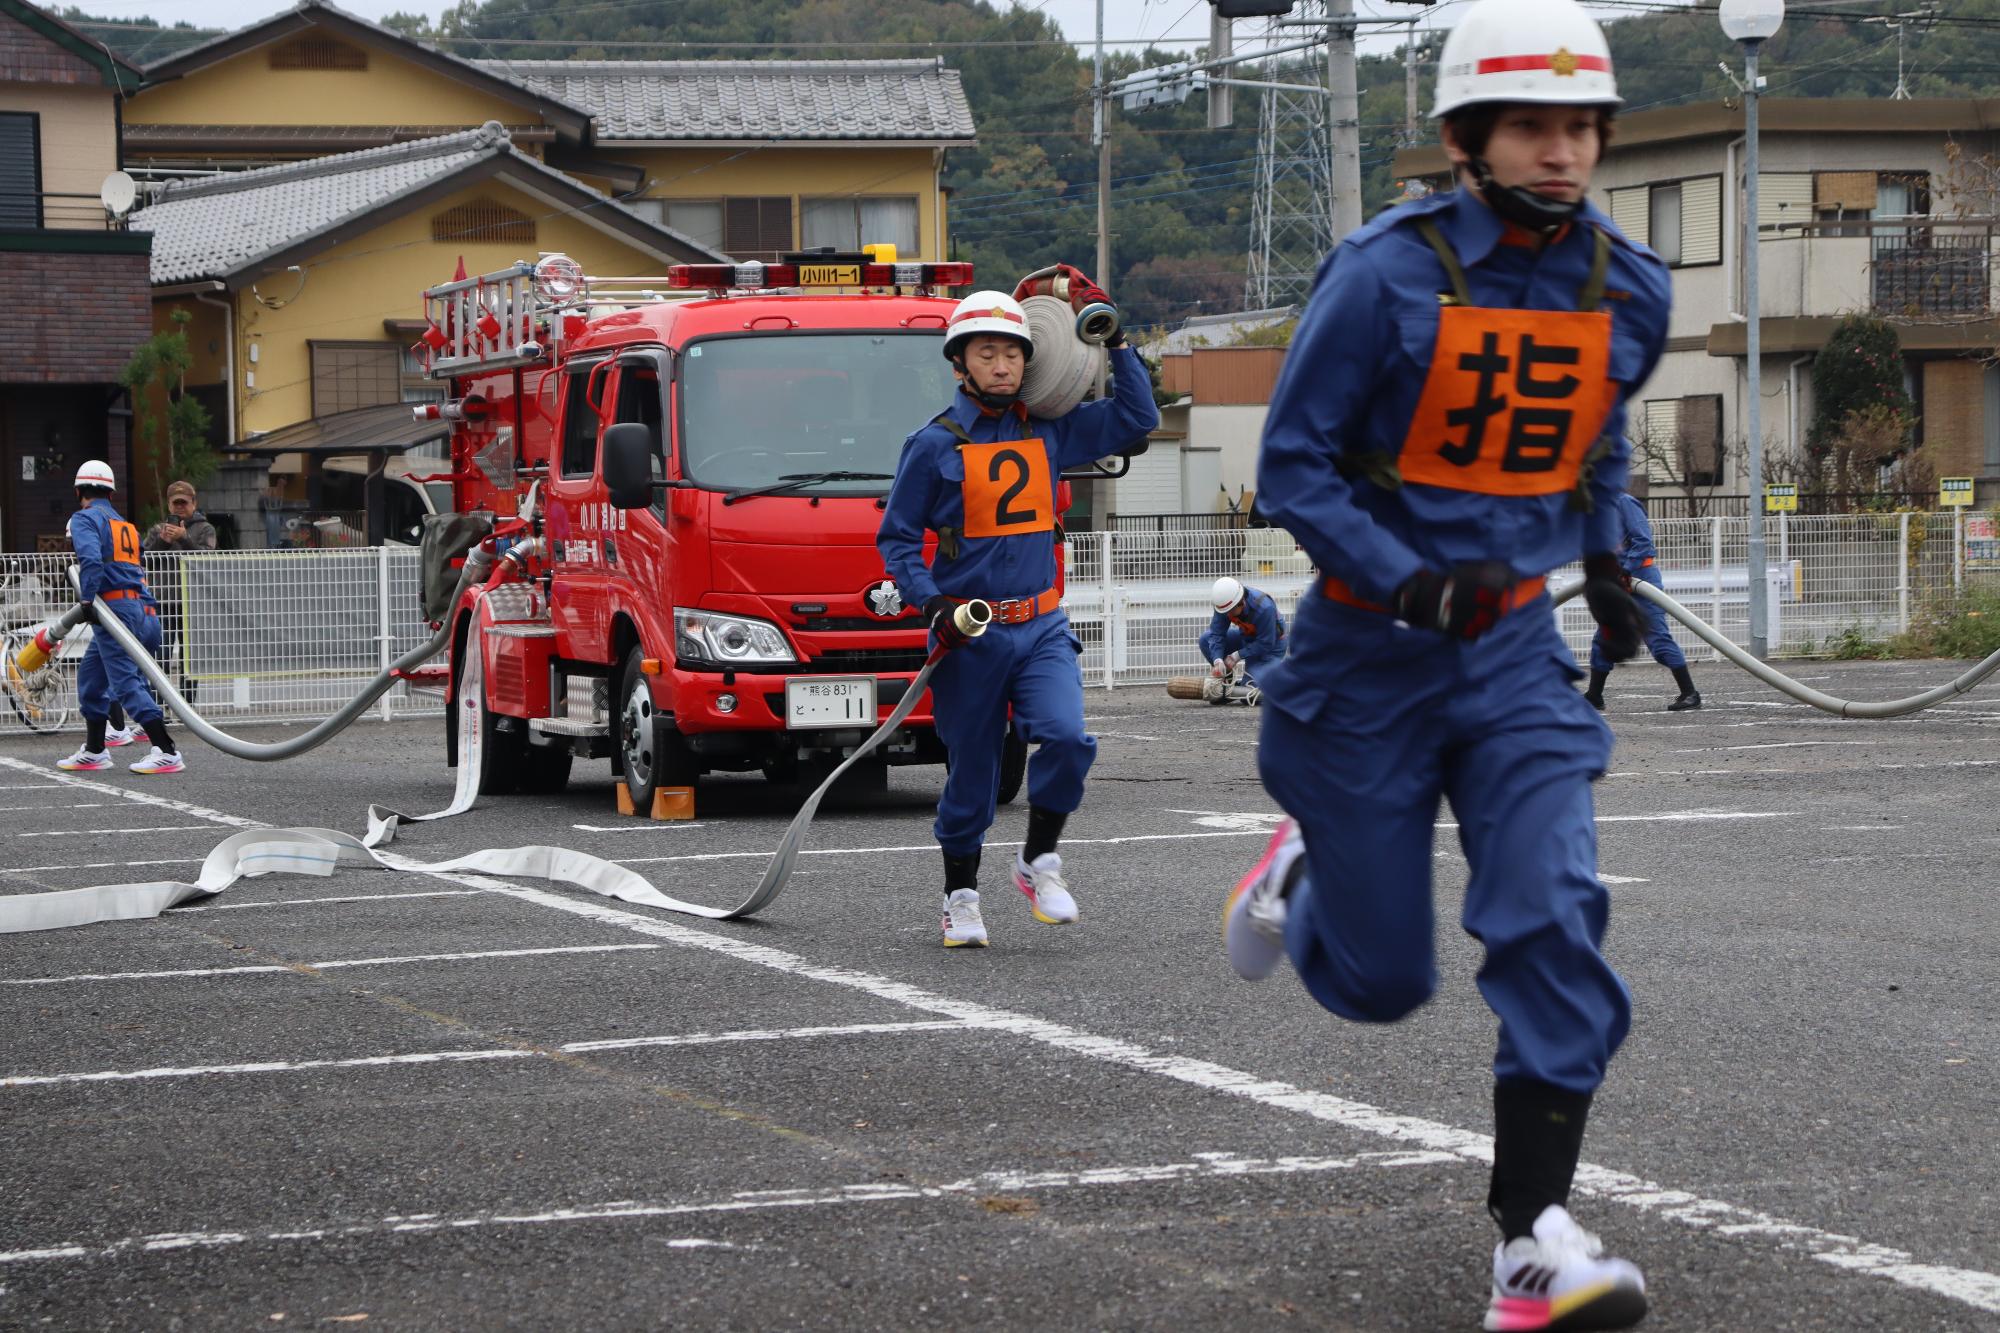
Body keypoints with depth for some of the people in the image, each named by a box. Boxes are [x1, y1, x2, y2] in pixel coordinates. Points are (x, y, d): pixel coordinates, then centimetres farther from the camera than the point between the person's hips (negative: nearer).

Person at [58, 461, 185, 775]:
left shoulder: (84, 519, 0)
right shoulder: (125, 525, 26)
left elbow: (91, 560, -17)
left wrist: (87, 601, -21)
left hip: (115, 606, -9)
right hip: (142, 608, 9)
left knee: (126, 681, -13)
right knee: (91, 675, 20)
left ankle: (167, 753, -22)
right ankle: (93, 752, 24)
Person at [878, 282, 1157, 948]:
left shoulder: (1049, 432, 8)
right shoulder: (934, 445, -4)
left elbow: (1136, 417, 15)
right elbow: (896, 539, 0)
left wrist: (1114, 341, 8)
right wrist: (932, 604, -14)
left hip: (1041, 625, 3)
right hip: (969, 635, -3)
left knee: (1066, 738, -18)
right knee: (971, 773, 4)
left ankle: (1039, 861, 2)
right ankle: (961, 897, 20)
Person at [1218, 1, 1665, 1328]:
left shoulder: (1629, 291, 2)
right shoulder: (1387, 274, -15)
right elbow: (1296, 465, -11)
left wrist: (1604, 563, 14)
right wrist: (1402, 579, -25)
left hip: (1515, 647, 3)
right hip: (1371, 652, -3)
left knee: (1556, 920, -16)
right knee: (1382, 980, 6)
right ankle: (1304, 876, 42)